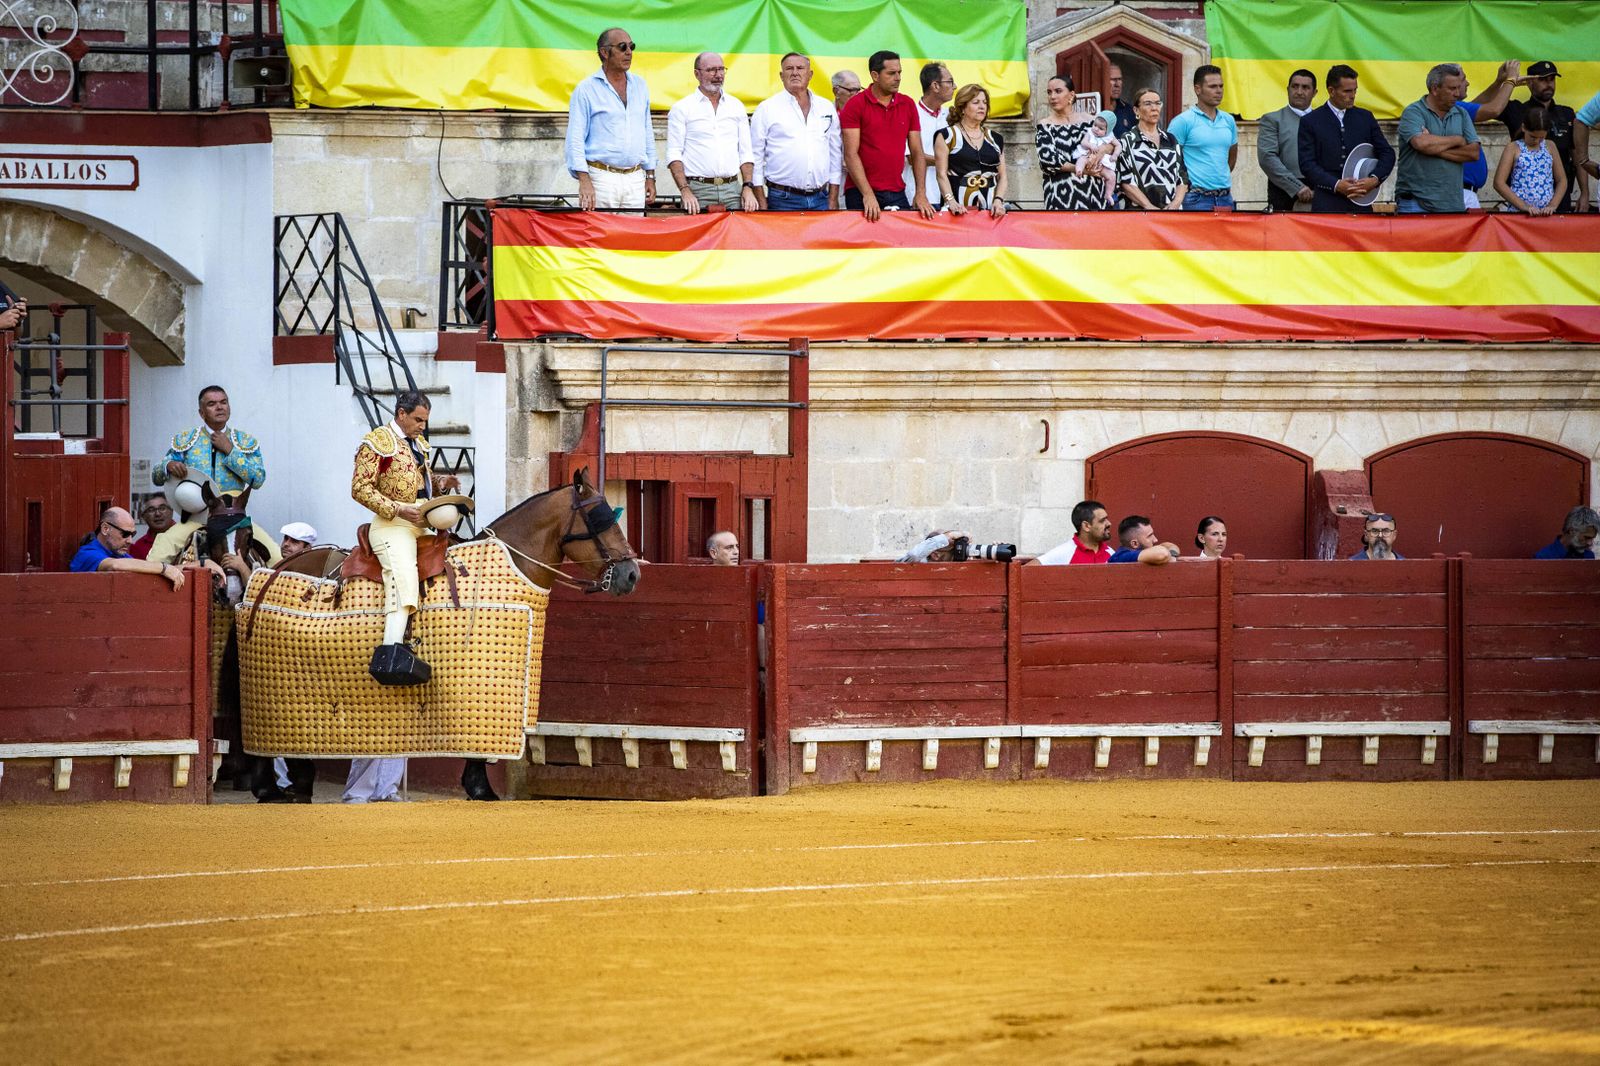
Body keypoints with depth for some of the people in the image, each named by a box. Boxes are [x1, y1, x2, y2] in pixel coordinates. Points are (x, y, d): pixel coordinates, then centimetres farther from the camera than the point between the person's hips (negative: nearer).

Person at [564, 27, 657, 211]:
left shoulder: (639, 86, 15)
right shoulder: (586, 89, -1)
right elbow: (575, 139, -5)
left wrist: (650, 176, 15)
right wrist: (584, 180, -15)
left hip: (635, 178, 5)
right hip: (602, 177, -5)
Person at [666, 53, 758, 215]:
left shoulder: (736, 106, 15)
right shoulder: (681, 108, 4)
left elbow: (746, 153, 16)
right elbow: (674, 155, -1)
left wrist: (748, 188, 2)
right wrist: (685, 192, -13)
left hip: (732, 189, 3)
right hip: (698, 191, -3)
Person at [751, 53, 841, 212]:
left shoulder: (827, 108, 13)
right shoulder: (766, 109, 3)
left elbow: (835, 155, 16)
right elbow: (755, 156, 2)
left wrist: (833, 200, 9)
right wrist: (762, 204, -4)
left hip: (820, 199, 3)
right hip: (782, 201, -3)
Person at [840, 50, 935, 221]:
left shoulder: (908, 105, 9)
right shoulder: (855, 105, -4)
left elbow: (917, 153, 9)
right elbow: (851, 154, -10)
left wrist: (921, 194, -3)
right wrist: (868, 194, -18)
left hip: (897, 194, 4)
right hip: (861, 194, -4)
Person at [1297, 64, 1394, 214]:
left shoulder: (1365, 117, 13)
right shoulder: (1311, 122, 5)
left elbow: (1387, 153, 15)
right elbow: (1307, 164, -1)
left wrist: (1374, 179, -5)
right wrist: (1336, 185, -14)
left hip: (1360, 205, 3)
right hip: (1327, 205, -3)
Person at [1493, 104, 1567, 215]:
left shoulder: (1549, 147, 12)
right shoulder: (1513, 149, 3)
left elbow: (1562, 180, 14)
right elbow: (1499, 183, -3)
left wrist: (1553, 205, -3)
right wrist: (1523, 206, -11)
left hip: (1546, 213, 2)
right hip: (1518, 212, -2)